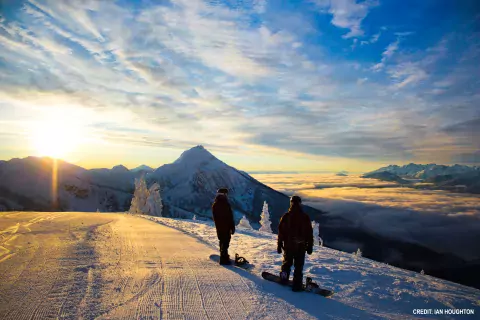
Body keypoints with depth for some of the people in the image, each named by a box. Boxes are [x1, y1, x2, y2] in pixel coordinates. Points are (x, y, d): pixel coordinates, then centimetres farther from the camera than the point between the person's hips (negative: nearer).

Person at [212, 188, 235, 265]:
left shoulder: (214, 205, 6)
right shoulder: (226, 204, -18)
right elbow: (230, 217, -16)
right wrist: (232, 227, -9)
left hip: (219, 227, 8)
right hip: (226, 227, -8)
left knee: (222, 241, 20)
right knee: (225, 242, -2)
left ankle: (223, 256, 33)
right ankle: (224, 259, -2)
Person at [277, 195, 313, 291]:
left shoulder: (285, 216, -6)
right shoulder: (305, 217, -5)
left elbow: (280, 232, -1)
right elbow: (310, 234, 0)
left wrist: (279, 245, 7)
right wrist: (310, 246, 9)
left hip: (288, 245, 1)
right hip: (301, 246, -1)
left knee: (287, 262, 23)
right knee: (299, 266, 7)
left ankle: (284, 277, 20)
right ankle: (297, 285, 7)